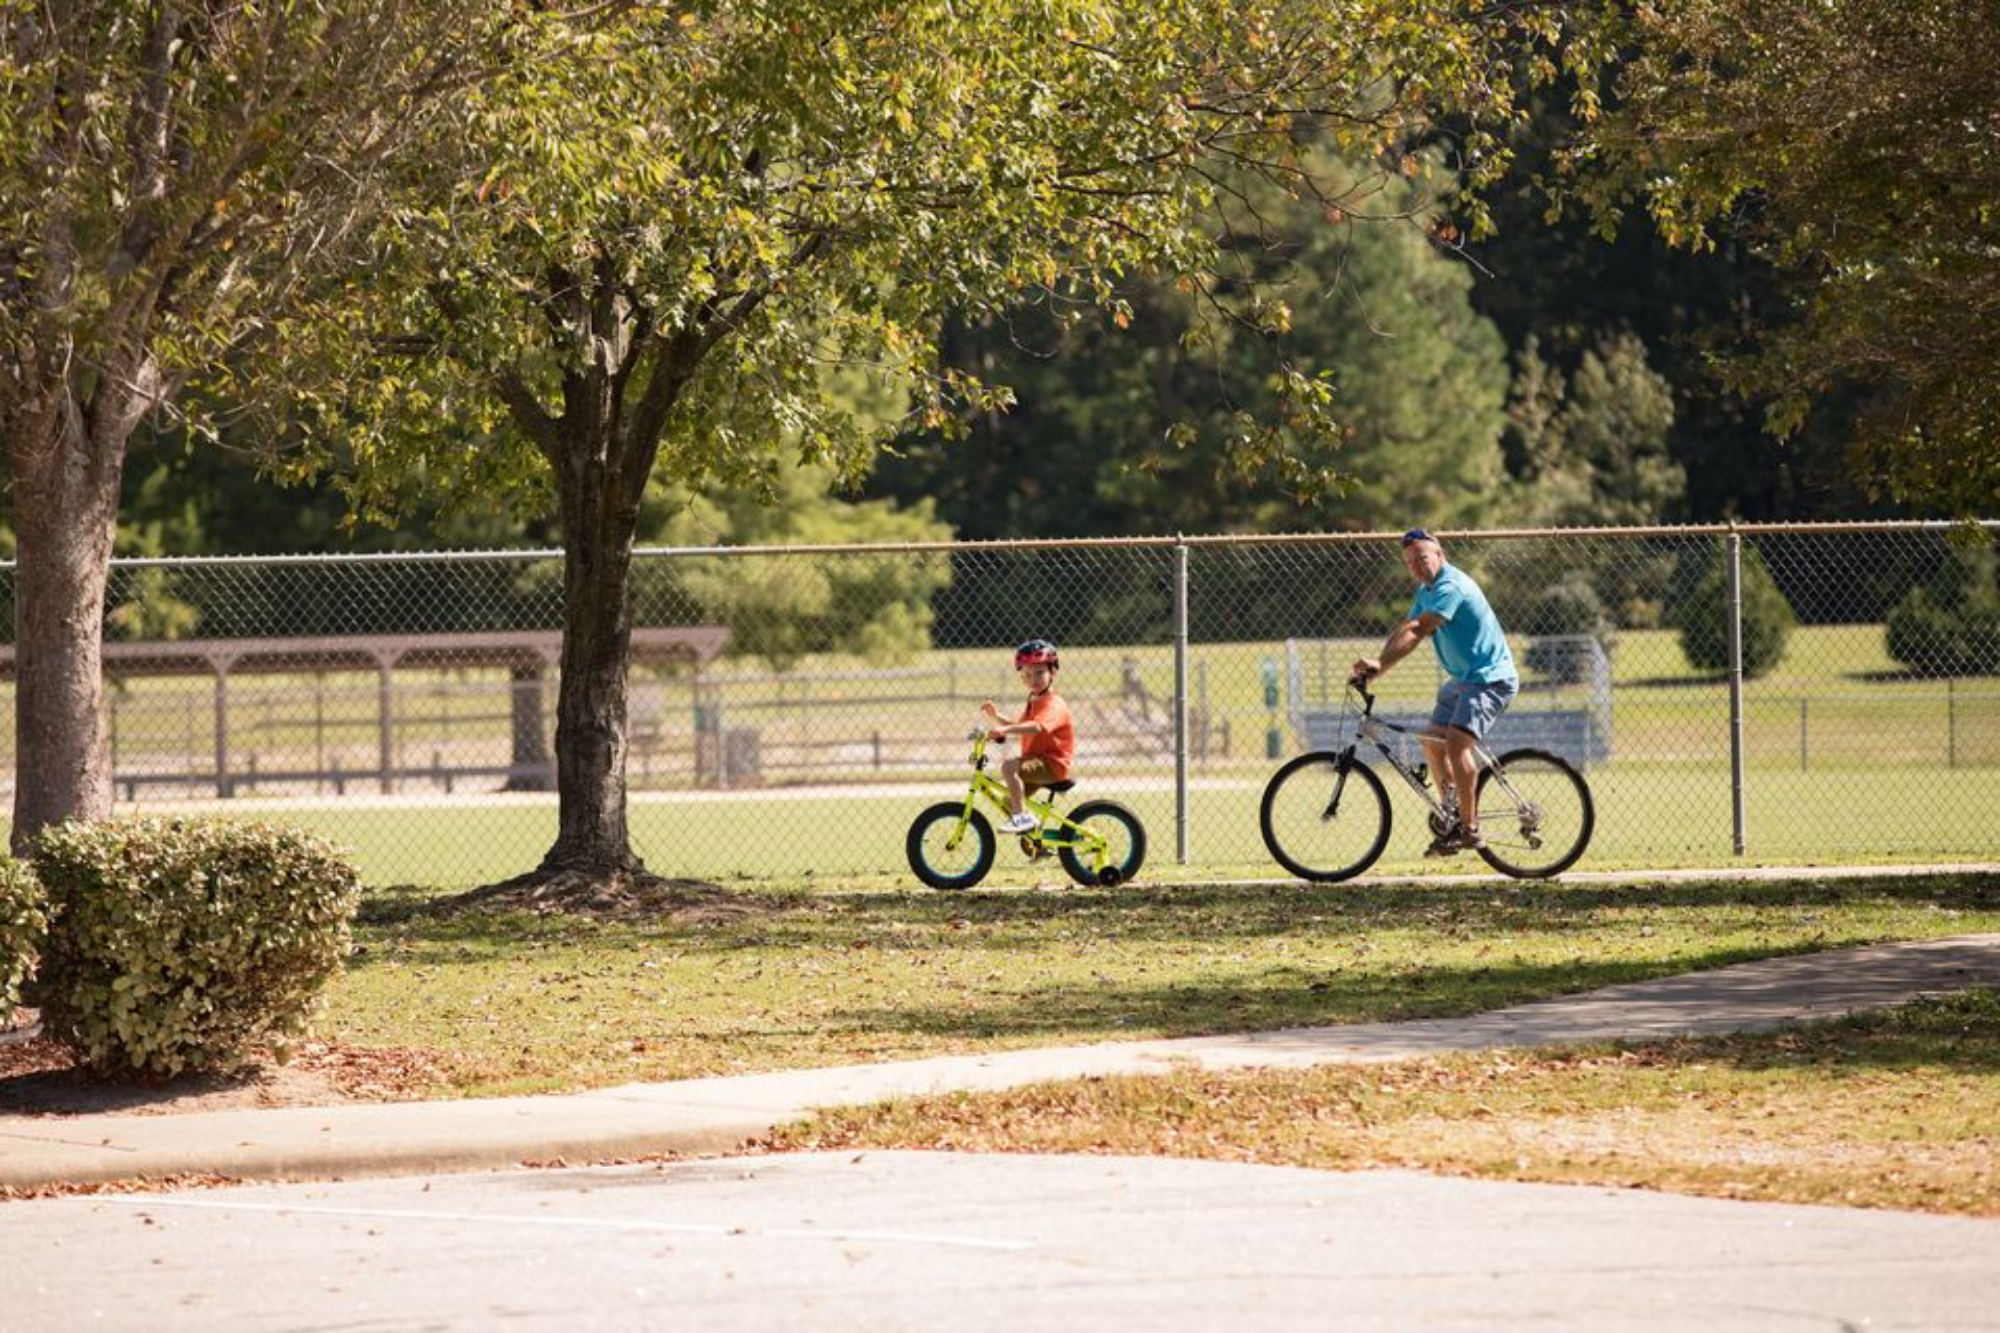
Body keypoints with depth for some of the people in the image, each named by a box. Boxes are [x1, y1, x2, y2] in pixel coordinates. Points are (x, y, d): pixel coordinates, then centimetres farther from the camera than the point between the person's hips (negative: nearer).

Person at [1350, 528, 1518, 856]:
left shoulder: (1451, 586, -20)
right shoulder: (1427, 590, 12)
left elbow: (1418, 631, -30)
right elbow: (1404, 630, 6)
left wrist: (1380, 664, -36)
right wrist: (1373, 665, -10)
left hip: (1490, 678, -11)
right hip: (1462, 679, 11)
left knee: (1456, 741, -25)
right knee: (1433, 744, 14)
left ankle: (1470, 830, -22)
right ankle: (1452, 819, 26)